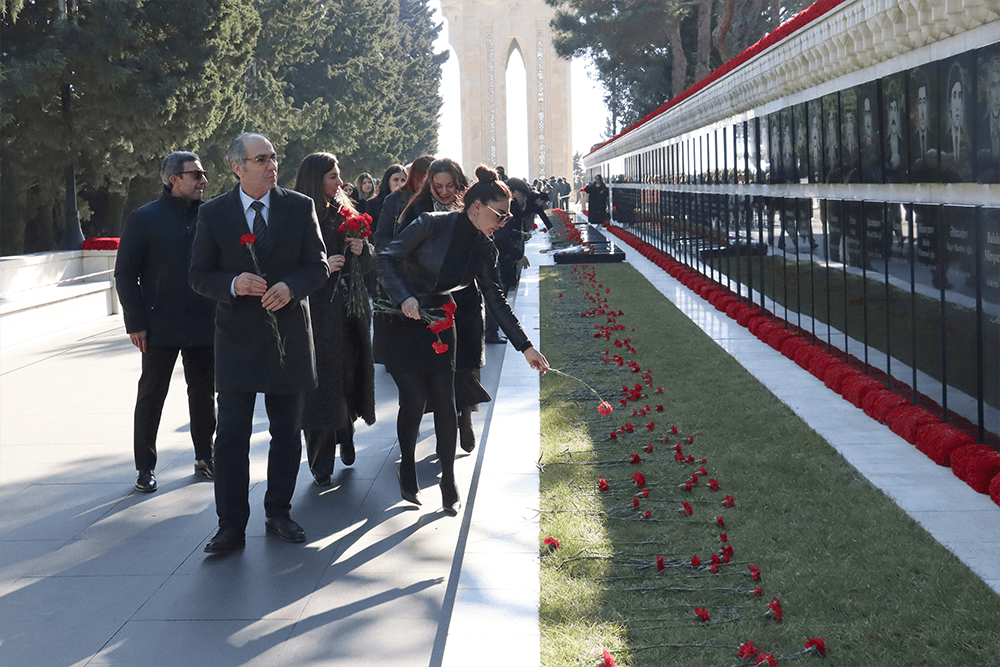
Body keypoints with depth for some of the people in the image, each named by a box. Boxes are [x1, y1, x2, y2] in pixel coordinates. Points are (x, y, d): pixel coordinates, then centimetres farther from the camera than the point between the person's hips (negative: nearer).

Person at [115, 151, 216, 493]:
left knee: (204, 393, 11)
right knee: (151, 396, 5)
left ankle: (204, 457, 26)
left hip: (204, 324, 4)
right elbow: (125, 274, -3)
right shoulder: (144, 219, -3)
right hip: (160, 327, -4)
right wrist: (135, 322, -10)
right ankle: (145, 467, 15)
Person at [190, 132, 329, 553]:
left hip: (288, 338, 2)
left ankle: (278, 514, 26)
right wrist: (233, 284, -18)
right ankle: (231, 526, 6)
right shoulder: (213, 214, 0)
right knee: (231, 436, -3)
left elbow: (318, 266, 2)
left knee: (286, 434, 11)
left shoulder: (300, 207, 2)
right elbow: (199, 276, 2)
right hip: (237, 340, -1)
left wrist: (290, 287, -18)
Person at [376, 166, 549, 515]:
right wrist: (405, 298, -30)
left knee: (445, 402, -1)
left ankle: (449, 482, 11)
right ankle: (407, 470, 19)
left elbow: (496, 300, 3)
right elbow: (385, 259, -16)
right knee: (414, 399, -6)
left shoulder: (484, 250, -1)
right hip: (402, 323, -4)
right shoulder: (432, 225, -16)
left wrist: (525, 346, -2)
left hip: (439, 325, 4)